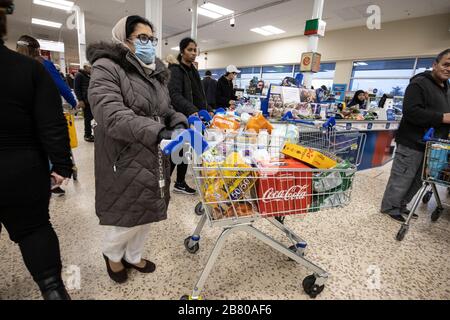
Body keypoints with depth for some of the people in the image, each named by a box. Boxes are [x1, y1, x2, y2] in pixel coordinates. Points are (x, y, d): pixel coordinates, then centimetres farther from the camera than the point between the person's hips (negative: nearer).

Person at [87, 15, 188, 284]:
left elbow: (166, 110, 16)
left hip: (155, 161, 7)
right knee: (129, 217, 8)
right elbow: (112, 116, -24)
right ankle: (112, 254, 43)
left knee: (149, 213, 18)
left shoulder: (156, 73, 13)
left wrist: (179, 122, -8)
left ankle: (133, 256, 45)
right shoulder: (107, 69, -10)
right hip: (126, 162, -6)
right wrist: (157, 132, -36)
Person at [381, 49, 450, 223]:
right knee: (402, 179, -2)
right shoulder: (419, 84, -10)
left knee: (418, 180, 14)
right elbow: (411, 112, -24)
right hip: (413, 143, -9)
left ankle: (401, 206, 28)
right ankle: (390, 207, 13)